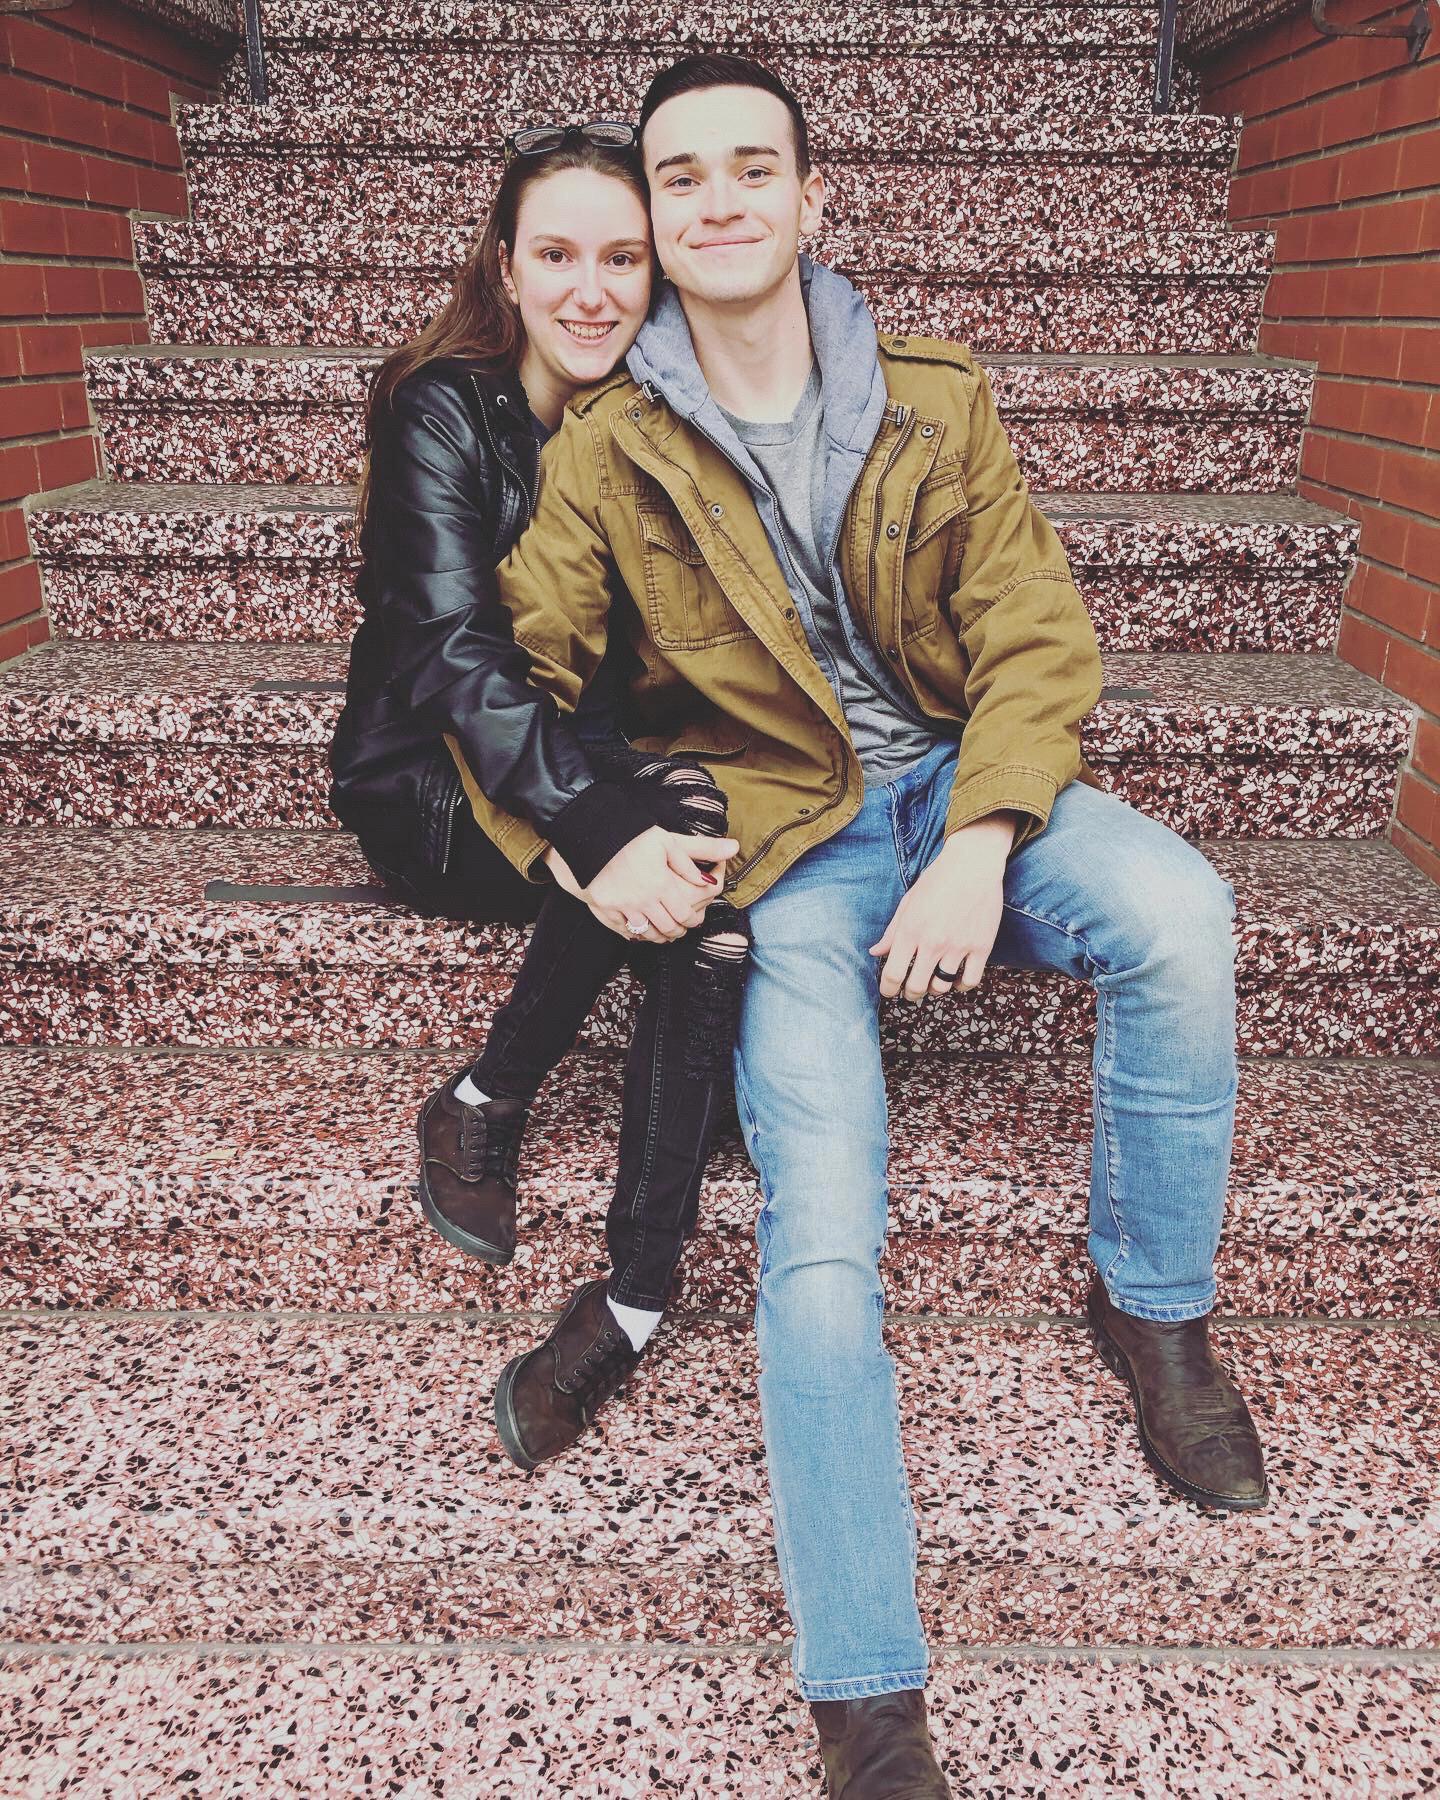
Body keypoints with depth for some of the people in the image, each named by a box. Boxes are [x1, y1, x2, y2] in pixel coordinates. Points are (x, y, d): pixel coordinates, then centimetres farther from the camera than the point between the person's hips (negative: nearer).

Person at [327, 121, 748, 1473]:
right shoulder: (444, 409, -10)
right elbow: (455, 644, -24)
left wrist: (611, 824, -25)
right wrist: (598, 826, -40)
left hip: (591, 757, 4)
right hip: (432, 778, -3)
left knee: (702, 862, -30)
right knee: (683, 812, -31)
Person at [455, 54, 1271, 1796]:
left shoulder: (935, 401, 4)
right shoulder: (607, 450, 0)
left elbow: (1036, 634, 0)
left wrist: (986, 841, -15)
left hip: (967, 780, 2)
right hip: (786, 836, -2)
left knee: (1179, 913, -30)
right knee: (818, 1242, -19)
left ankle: (1152, 1307, -2)